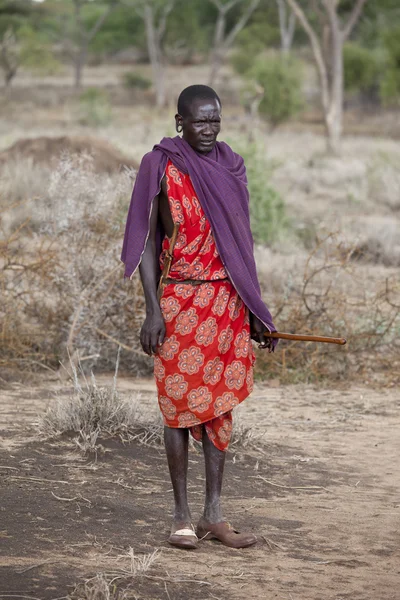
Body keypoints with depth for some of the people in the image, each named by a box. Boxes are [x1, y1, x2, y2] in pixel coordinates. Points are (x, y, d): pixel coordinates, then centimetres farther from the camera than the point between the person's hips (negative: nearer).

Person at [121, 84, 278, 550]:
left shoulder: (231, 167, 10)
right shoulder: (162, 168, -5)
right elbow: (146, 243, -5)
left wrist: (255, 310, 13)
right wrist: (152, 311, -12)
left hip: (228, 302, 5)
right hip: (180, 301, -5)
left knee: (220, 406, 7)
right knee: (180, 406, 1)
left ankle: (214, 515, 13)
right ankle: (182, 517, 8)